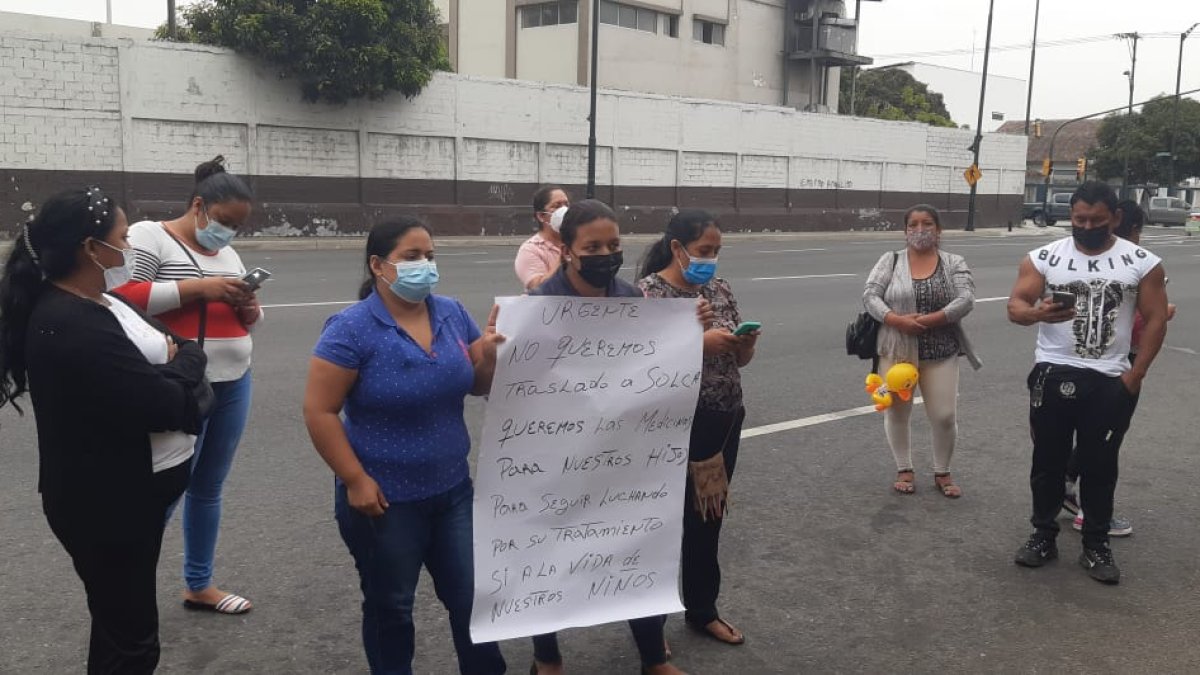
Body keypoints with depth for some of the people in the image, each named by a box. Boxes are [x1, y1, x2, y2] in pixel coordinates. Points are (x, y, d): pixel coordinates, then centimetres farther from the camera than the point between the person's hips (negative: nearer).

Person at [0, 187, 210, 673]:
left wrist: (176, 357, -11)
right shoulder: (71, 327, -27)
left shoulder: (98, 302, 6)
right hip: (107, 503, -10)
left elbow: (168, 342, 12)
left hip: (131, 491, 10)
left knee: (121, 623, 25)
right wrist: (188, 358, -8)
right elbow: (165, 405, -27)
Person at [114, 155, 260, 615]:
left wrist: (249, 308, -3)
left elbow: (246, 322, 21)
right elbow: (122, 297, -18)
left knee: (209, 487, 15)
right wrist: (197, 287, -20)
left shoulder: (227, 252, 15)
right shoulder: (149, 236, -6)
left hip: (233, 384, 7)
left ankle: (199, 585, 29)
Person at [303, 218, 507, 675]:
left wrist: (488, 354, -14)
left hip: (452, 489, 5)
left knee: (472, 596, 15)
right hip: (384, 498, -4)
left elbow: (478, 386, 8)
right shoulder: (352, 329, -16)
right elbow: (319, 411, -16)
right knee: (390, 606, 15)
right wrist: (356, 480, -17)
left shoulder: (452, 314, 0)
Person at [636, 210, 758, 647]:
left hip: (723, 424, 6)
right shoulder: (647, 293, -11)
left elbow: (740, 359, 14)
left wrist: (747, 341, -8)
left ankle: (702, 610, 33)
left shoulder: (719, 289, 8)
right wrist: (699, 342, -25)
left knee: (707, 521, 17)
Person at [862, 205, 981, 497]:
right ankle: (904, 470, 26)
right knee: (896, 412, 8)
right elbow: (870, 296, -6)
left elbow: (966, 300, -9)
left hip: (940, 353, 0)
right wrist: (897, 321, -21)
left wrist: (929, 320, -21)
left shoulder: (954, 263, 2)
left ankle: (942, 473, 23)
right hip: (897, 351, 0)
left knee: (945, 415, 2)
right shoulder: (890, 261, 2)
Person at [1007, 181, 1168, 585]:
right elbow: (1015, 306, -7)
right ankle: (1043, 536, 23)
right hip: (1053, 375, 1)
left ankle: (1096, 546, 21)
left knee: (1100, 465, 8)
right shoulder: (1043, 258, -1)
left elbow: (1155, 320, 1)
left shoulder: (1143, 263, -1)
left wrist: (1135, 374, -5)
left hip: (1111, 381, 0)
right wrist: (1039, 313, -30)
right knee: (1048, 460, 9)